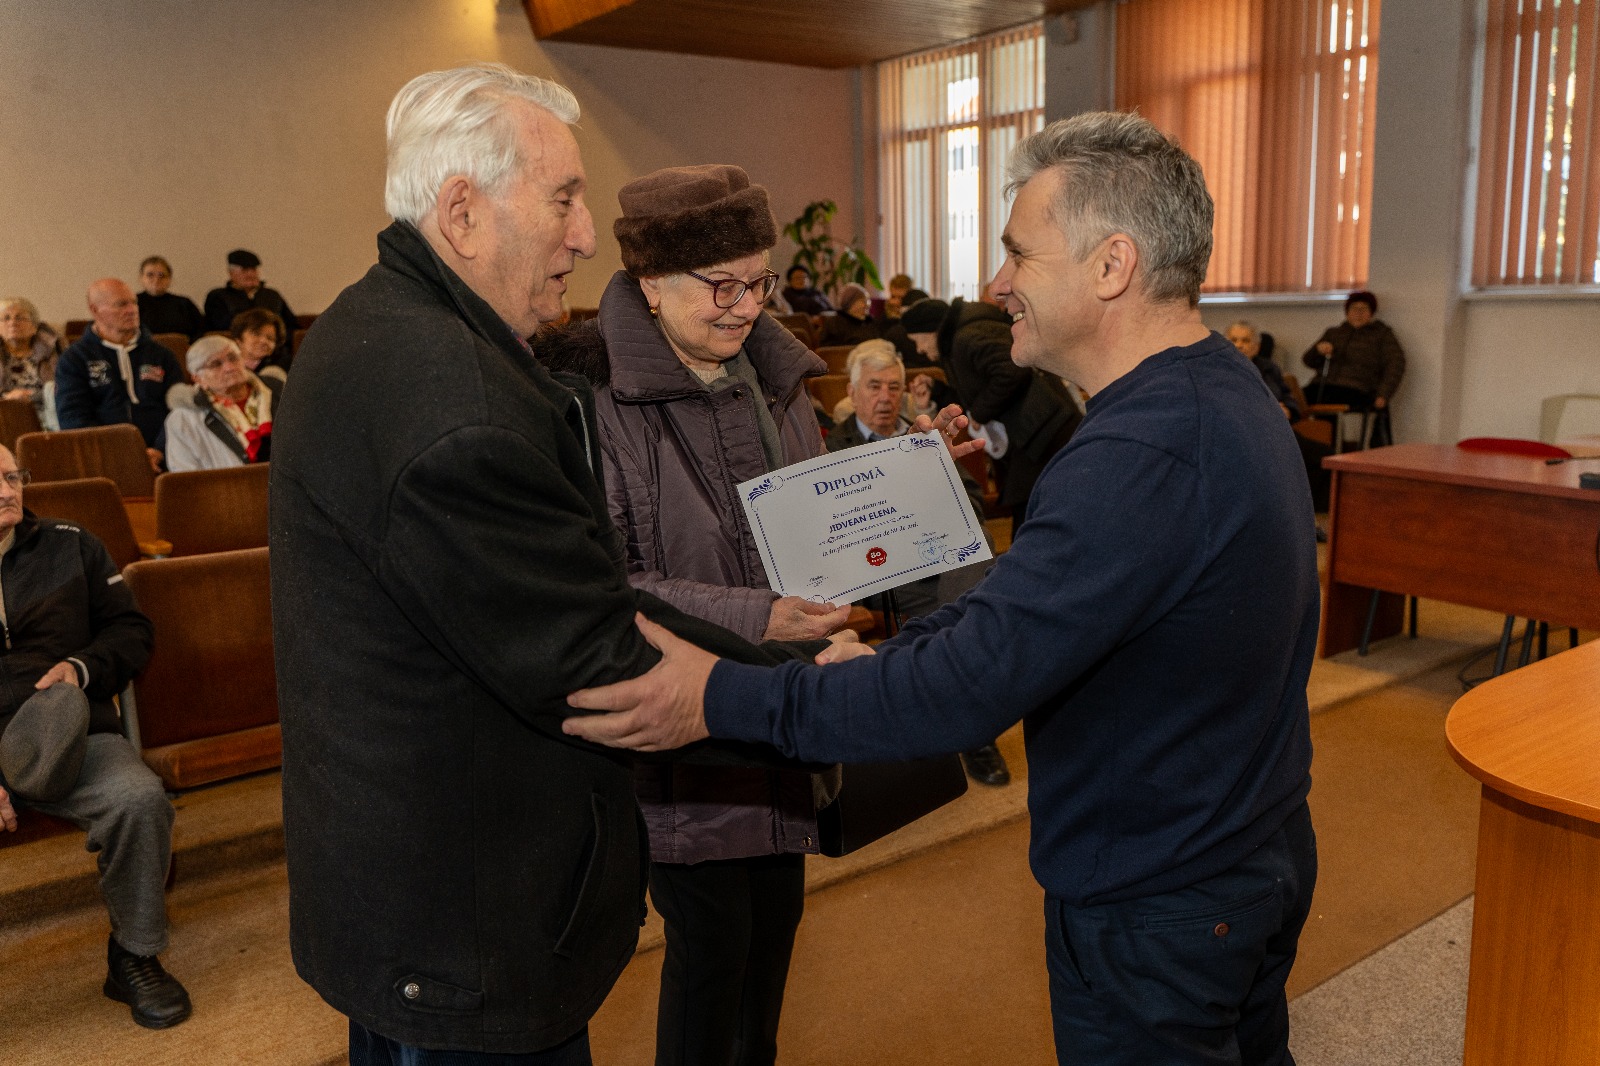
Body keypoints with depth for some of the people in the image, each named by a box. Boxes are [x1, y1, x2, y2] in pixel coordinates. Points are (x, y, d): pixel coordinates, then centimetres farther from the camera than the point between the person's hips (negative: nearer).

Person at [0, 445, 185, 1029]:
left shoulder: (70, 547, 17)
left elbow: (131, 629, 18)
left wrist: (82, 666, -5)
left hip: (68, 739, 1)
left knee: (140, 799, -29)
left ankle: (135, 958, -7)